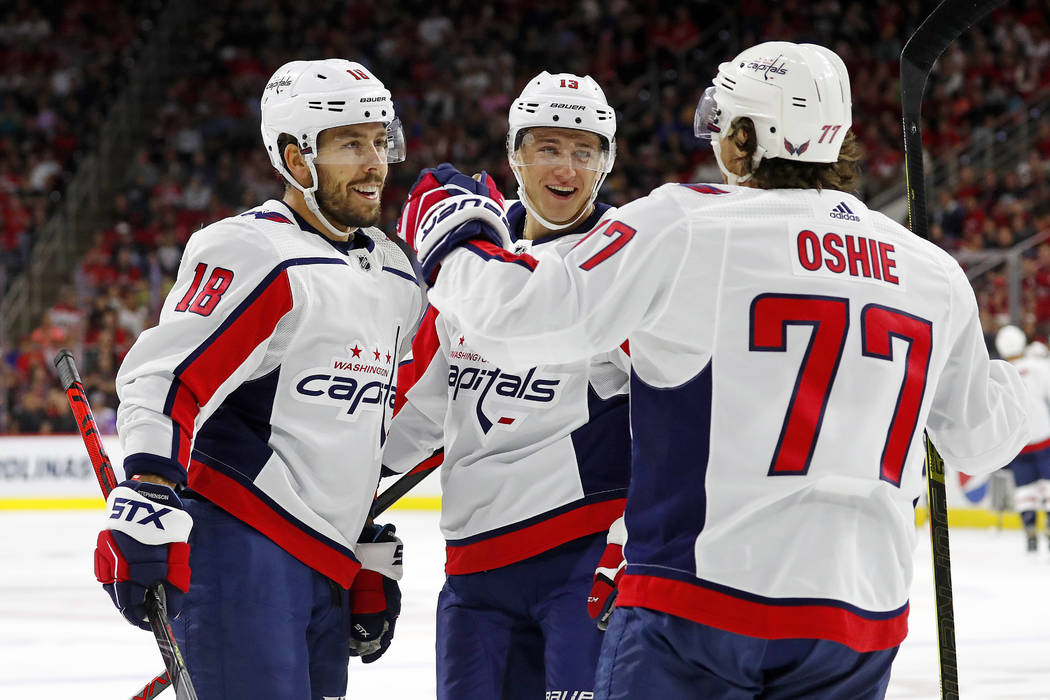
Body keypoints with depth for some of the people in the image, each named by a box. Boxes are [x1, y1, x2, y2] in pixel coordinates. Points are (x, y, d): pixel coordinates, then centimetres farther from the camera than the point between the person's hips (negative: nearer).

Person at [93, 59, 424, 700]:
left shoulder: (398, 279, 16)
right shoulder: (255, 255, -11)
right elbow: (163, 382, -18)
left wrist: (374, 560, 23)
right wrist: (146, 516, -27)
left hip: (326, 563, 9)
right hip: (237, 547, -9)